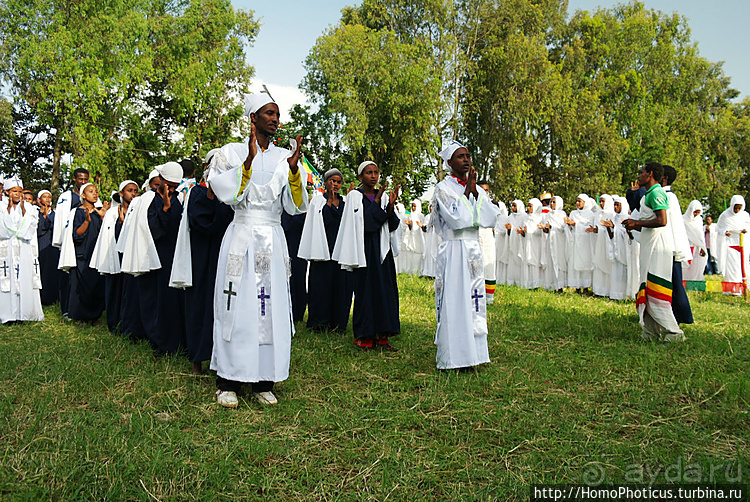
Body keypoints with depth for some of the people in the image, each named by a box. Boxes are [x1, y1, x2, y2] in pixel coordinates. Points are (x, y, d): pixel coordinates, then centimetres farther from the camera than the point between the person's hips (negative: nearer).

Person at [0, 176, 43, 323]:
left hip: (25, 251, 1)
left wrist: (22, 208, -7)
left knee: (26, 280, -1)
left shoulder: (28, 208, 9)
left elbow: (29, 229, -5)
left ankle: (26, 312, 4)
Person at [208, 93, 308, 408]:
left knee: (271, 309, 2)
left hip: (273, 241, 3)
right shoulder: (233, 152, 4)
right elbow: (227, 194, -11)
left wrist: (294, 168, -11)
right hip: (241, 238, -3)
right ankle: (228, 383, 9)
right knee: (238, 308, -2)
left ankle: (263, 383, 12)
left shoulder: (283, 157, 11)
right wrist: (249, 160, -18)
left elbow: (295, 206, 2)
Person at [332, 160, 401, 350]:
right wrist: (377, 201, -16)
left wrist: (391, 206, -10)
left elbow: (391, 226, 6)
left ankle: (381, 335, 7)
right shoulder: (354, 196, -1)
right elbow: (361, 222, -14)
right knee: (365, 289, -4)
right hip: (364, 248, -5)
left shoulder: (383, 195, 12)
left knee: (385, 289, 1)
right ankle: (363, 336, 4)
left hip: (382, 248, 5)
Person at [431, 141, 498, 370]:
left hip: (474, 251, 6)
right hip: (454, 251, -6)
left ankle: (472, 352, 19)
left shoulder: (475, 187, 14)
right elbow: (456, 219, -18)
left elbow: (492, 218, 3)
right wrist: (467, 190, -11)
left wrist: (476, 192, -6)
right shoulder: (443, 188, -5)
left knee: (474, 300, 8)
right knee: (454, 302, -5)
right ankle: (452, 357, 4)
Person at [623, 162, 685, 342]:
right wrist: (636, 226, 13)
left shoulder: (656, 193, -11)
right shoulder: (649, 194, 21)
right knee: (646, 291, 9)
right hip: (650, 246, 10)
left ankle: (673, 332, -4)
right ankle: (652, 332, 13)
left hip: (658, 245, -10)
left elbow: (662, 221, -22)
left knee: (655, 291, -10)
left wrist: (637, 222, -13)